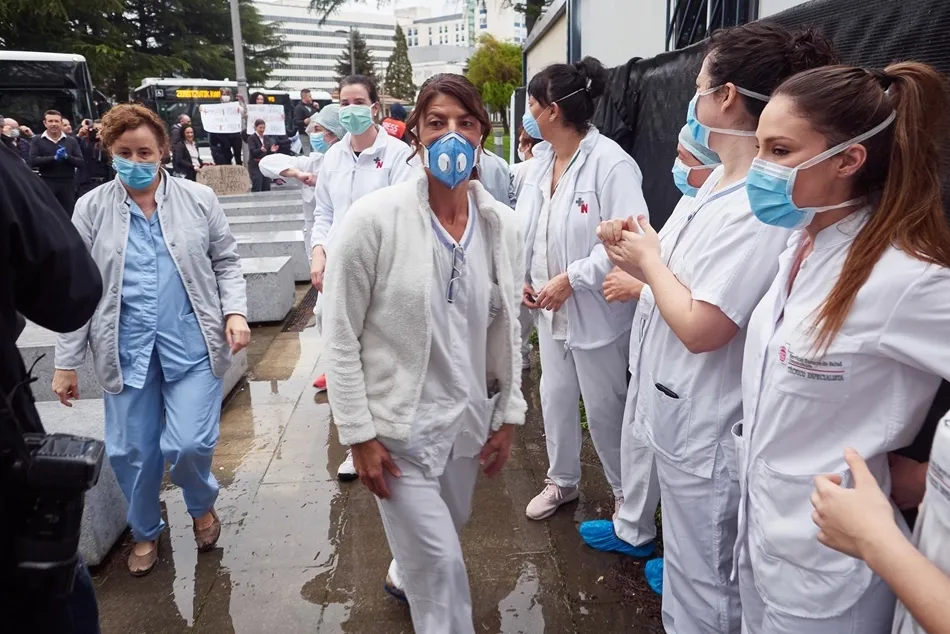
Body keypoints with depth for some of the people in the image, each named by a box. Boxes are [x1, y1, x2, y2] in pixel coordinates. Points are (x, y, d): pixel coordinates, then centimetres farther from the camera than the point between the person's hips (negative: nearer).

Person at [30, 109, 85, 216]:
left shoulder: (71, 140, 7)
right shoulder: (37, 140, 5)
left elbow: (80, 161, 1)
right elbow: (33, 161, -7)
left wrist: (67, 156, -17)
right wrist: (54, 158, -17)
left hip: (67, 183, 1)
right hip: (46, 183, -1)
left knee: (68, 215, 6)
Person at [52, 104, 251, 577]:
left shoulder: (199, 199, 1)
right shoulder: (91, 208, 2)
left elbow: (226, 263, 8)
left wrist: (235, 312, -9)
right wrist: (66, 362, 5)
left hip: (193, 344, -1)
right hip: (127, 350, 2)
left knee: (189, 445, -7)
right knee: (131, 451, 10)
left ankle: (202, 506, 29)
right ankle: (145, 532, 37)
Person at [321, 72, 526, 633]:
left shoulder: (502, 224, -4)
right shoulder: (373, 218, -17)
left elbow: (506, 328, 6)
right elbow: (341, 336, -12)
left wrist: (508, 416, 8)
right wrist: (359, 434, -11)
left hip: (467, 417, 5)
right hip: (398, 422, -5)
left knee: (449, 530, 26)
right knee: (441, 561, 4)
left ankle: (404, 573, 59)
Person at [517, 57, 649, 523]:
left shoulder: (611, 163, -19)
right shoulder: (542, 163, 5)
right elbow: (525, 226, 11)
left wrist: (570, 279, -23)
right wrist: (521, 276, -2)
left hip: (594, 309, -7)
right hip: (549, 305, 7)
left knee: (603, 406, 7)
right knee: (555, 396, 18)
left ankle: (626, 492, 32)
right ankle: (562, 480, 40)